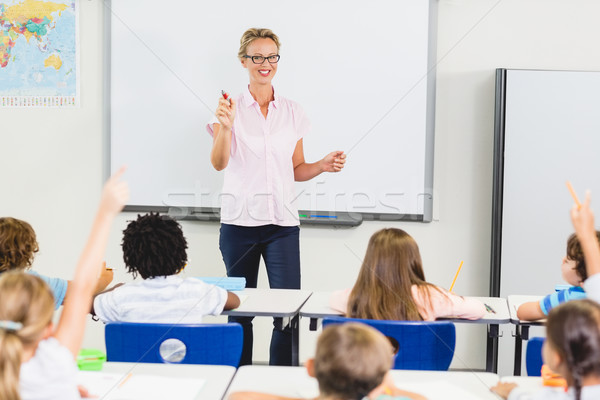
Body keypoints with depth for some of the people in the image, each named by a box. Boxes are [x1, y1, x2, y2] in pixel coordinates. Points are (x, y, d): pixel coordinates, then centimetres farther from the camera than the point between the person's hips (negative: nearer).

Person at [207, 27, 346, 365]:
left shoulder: (293, 112, 10)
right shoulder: (230, 108, 3)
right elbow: (219, 163, -11)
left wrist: (322, 166, -4)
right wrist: (225, 126, -28)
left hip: (283, 223, 2)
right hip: (239, 221, -1)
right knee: (240, 311, 5)